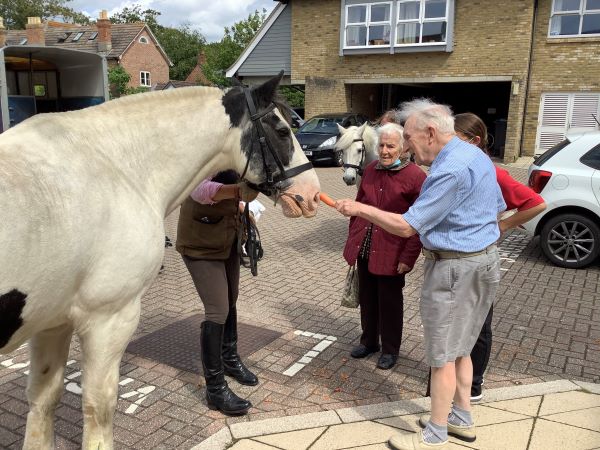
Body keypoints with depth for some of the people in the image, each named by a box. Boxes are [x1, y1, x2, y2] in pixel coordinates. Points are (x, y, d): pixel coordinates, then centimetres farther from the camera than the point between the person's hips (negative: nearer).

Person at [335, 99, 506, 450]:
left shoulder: (450, 169, -24)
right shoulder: (477, 155, 9)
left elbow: (406, 226, -23)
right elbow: (498, 210, 18)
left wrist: (360, 209, -14)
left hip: (455, 268, -10)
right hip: (483, 259, 10)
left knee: (443, 354, 2)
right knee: (459, 348, 20)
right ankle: (462, 418, 33)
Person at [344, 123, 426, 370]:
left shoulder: (415, 176, -12)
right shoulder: (371, 169, 5)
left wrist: (408, 257, -16)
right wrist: (352, 237, 10)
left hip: (391, 253, -5)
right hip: (363, 248, 5)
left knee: (390, 302, 10)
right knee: (367, 298, 18)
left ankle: (390, 349, 29)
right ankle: (369, 340, 39)